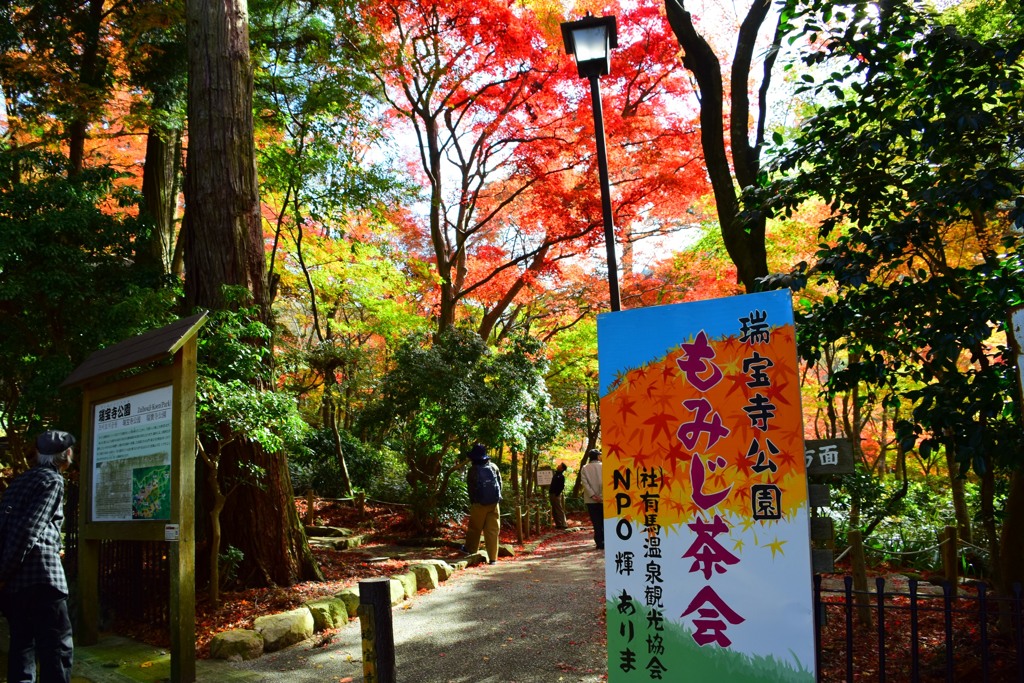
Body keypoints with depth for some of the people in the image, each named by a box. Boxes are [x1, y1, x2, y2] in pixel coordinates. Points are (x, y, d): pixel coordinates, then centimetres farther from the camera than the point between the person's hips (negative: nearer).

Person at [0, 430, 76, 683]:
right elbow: (29, 528, -13)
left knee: (22, 642, 14)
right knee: (57, 645, -6)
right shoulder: (52, 480, -2)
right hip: (39, 571, -8)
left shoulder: (21, 480, 20)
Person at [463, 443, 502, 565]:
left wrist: (472, 502, 12)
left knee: (474, 528, 15)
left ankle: (470, 549, 32)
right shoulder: (494, 467, 1)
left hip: (479, 504, -2)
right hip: (494, 504, 2)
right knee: (492, 530, 4)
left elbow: (470, 488, 0)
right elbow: (500, 483, 8)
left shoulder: (473, 470, -8)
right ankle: (493, 558, 3)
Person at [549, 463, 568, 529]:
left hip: (556, 495, -10)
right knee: (554, 511, 13)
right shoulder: (555, 474, 14)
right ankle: (558, 524, 20)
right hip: (552, 494, 10)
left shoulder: (561, 476, -13)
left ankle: (563, 525, -4)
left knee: (559, 510, -7)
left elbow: (562, 487, -19)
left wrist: (557, 494, -20)